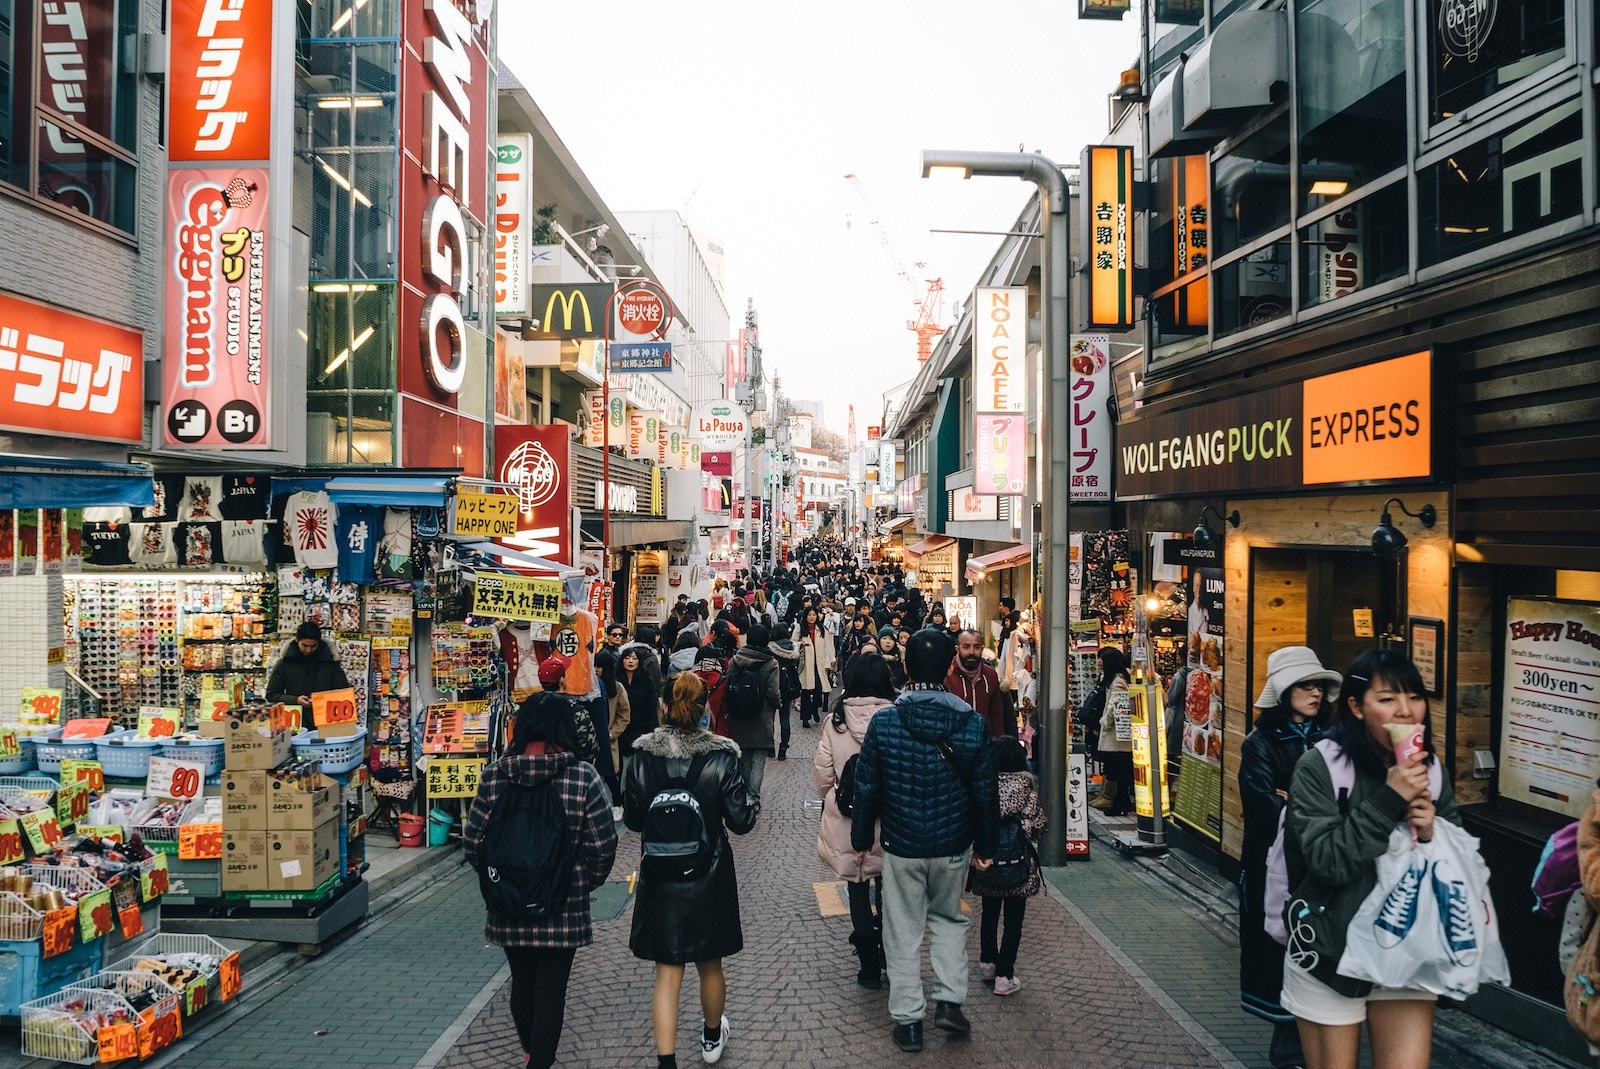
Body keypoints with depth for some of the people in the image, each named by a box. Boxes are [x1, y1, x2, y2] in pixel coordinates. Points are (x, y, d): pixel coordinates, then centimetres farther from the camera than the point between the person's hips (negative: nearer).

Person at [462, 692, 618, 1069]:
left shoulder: (495, 775, -7)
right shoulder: (584, 776, -13)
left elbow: (473, 839, -3)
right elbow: (602, 844, -11)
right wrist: (586, 882, 7)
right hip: (564, 905, -3)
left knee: (522, 981, 22)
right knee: (551, 989, 8)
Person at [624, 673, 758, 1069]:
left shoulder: (643, 754, -12)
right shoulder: (721, 756, -15)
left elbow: (632, 819, -3)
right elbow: (741, 821, -13)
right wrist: (750, 807, 8)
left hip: (660, 876, 0)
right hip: (710, 874, 0)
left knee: (668, 973, 8)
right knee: (710, 965, 21)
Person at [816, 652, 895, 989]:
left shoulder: (836, 721, -9)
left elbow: (823, 774, -3)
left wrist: (828, 800, 15)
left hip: (847, 822, 0)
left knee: (858, 892, 13)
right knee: (889, 891, 18)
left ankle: (870, 968, 20)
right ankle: (890, 958, 29)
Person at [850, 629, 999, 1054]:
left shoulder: (883, 723, -14)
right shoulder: (972, 724, -11)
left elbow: (866, 788, -6)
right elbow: (985, 793, -4)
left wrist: (861, 837, 8)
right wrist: (985, 847, 9)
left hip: (901, 846, -1)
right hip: (953, 845, 1)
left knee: (904, 931, 12)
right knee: (948, 918, 25)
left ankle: (908, 1019, 20)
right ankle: (949, 1000, 19)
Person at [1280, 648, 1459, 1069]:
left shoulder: (1431, 771, 2)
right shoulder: (1318, 767, -14)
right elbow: (1326, 860, -22)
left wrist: (1431, 833, -13)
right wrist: (1389, 801, -26)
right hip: (1331, 953, -3)